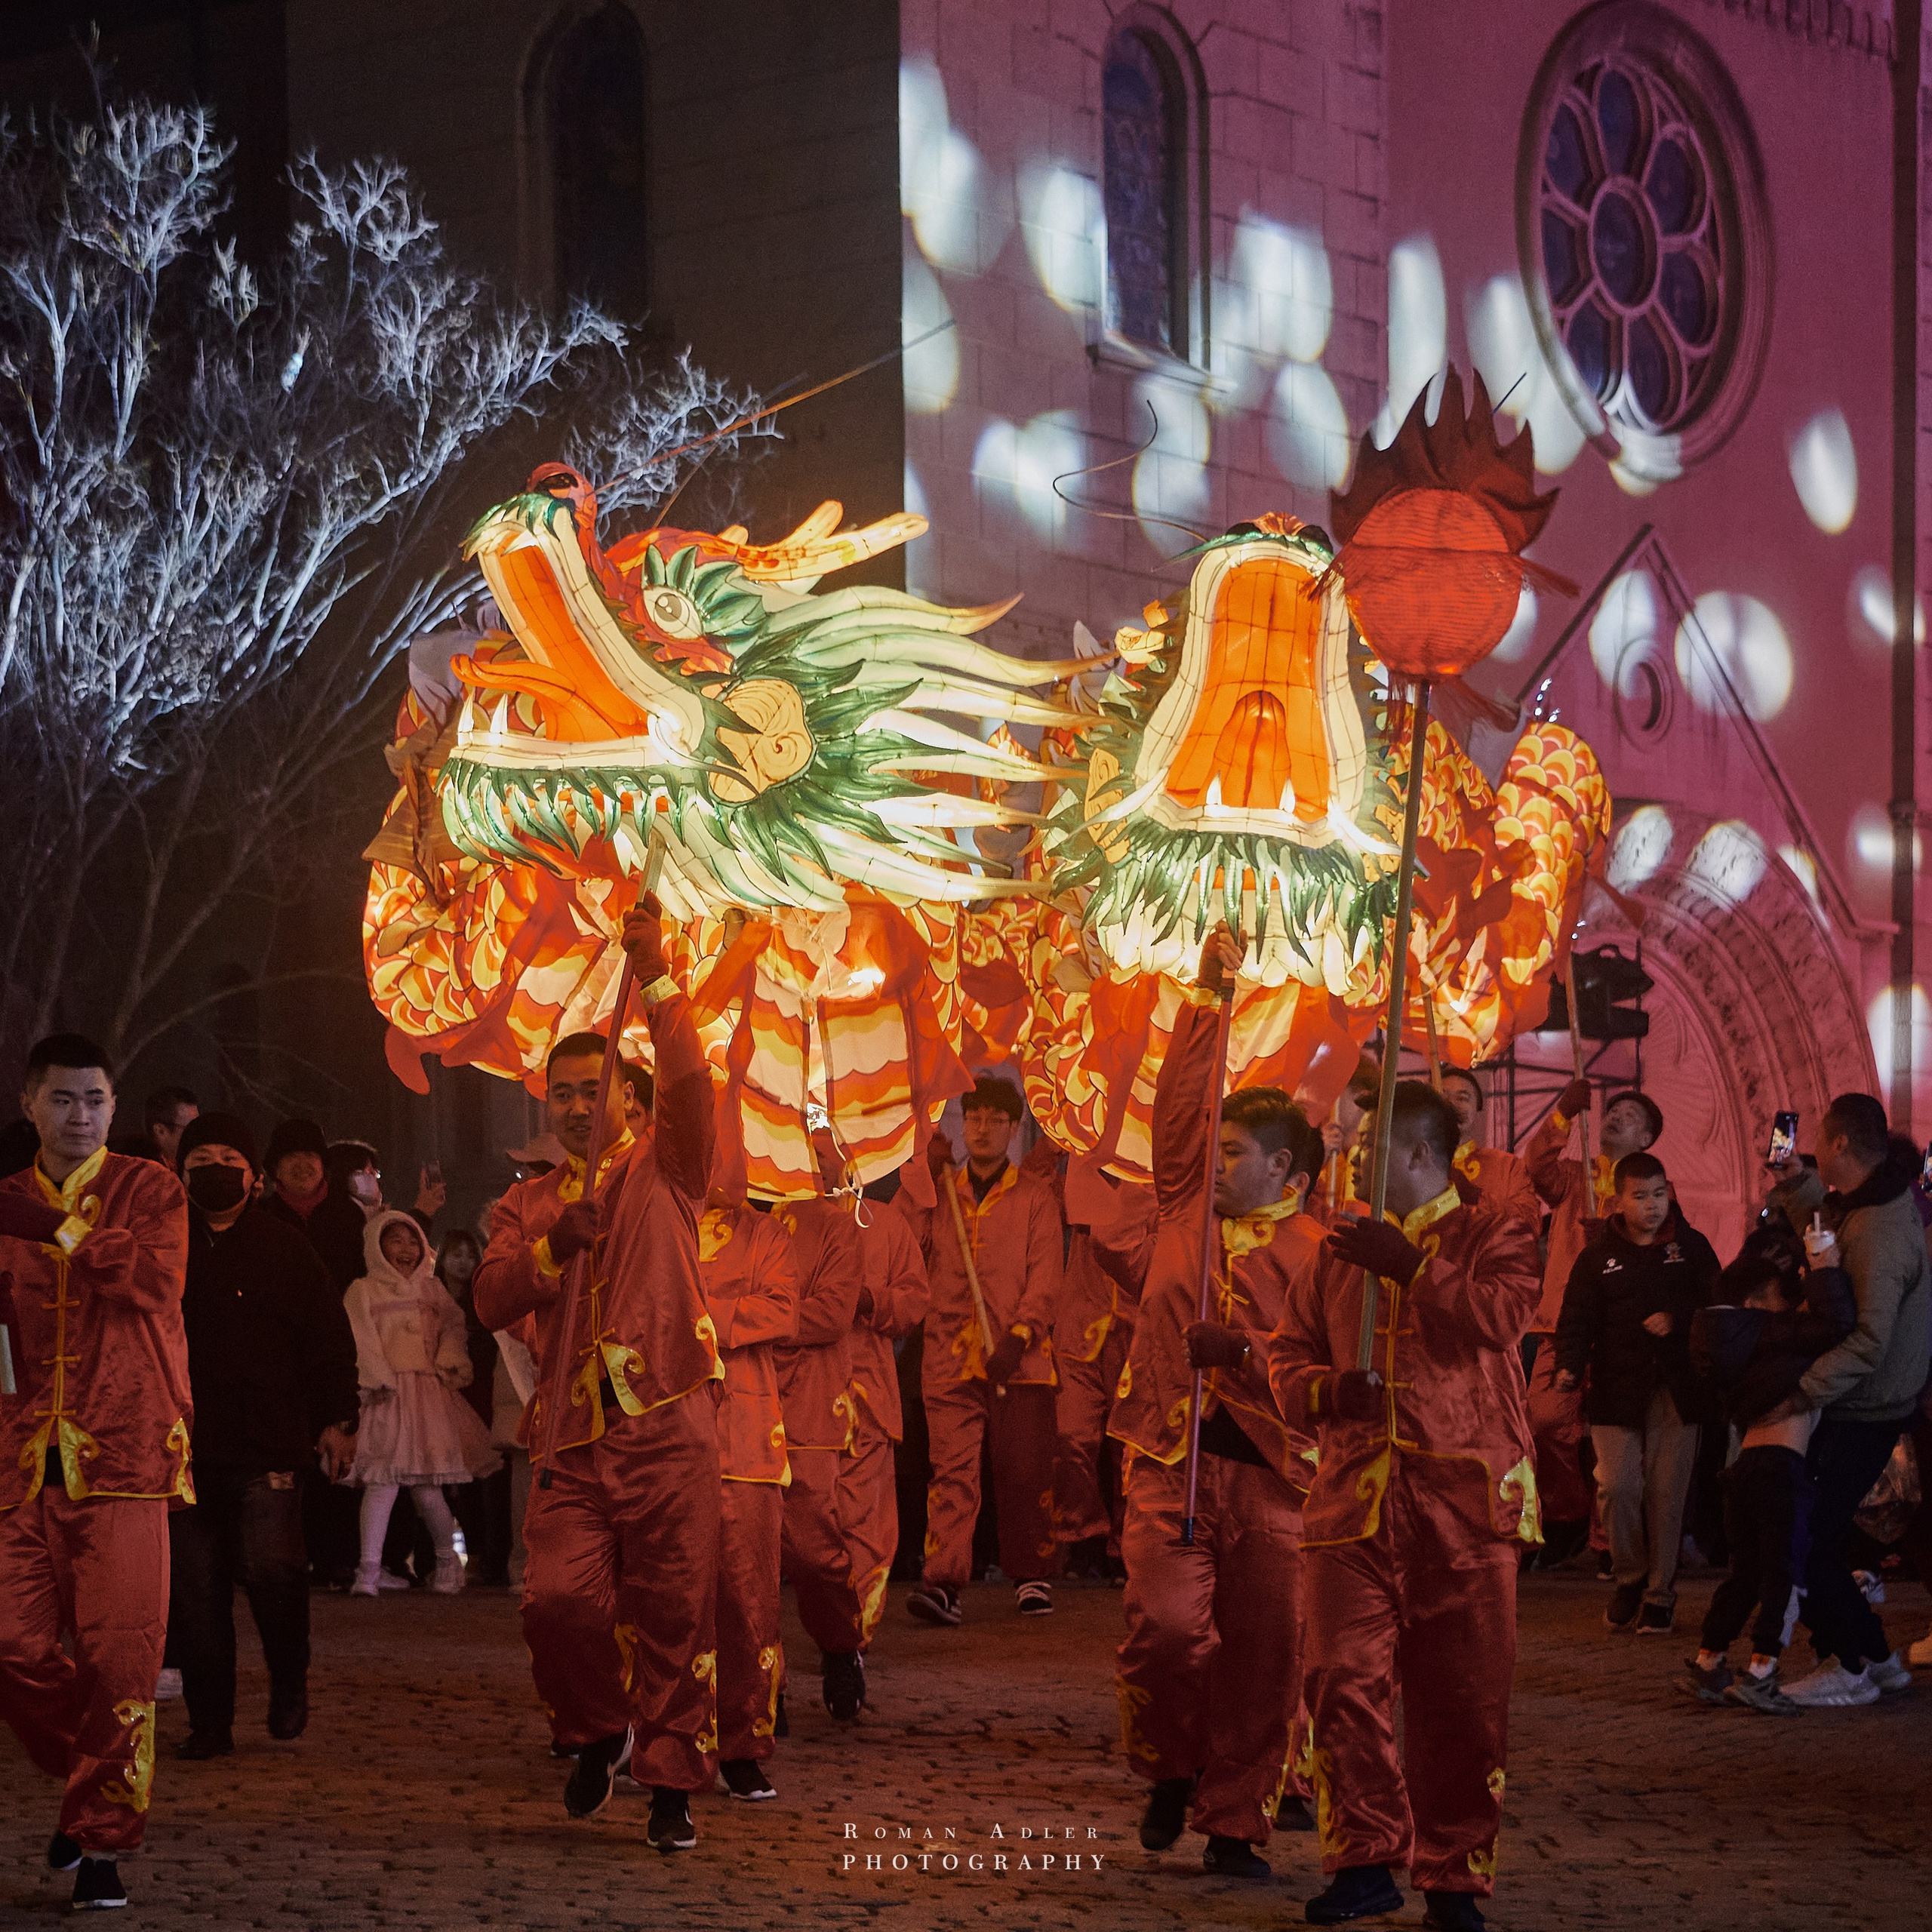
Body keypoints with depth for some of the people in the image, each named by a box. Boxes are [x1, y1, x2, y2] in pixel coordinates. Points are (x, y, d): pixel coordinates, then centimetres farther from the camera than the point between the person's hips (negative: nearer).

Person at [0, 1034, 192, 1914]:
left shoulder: (149, 1191, 6)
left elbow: (153, 1280, -13)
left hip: (123, 1453, -3)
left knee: (119, 1653, -7)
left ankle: (102, 1839, 4)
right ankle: (87, 1772, 23)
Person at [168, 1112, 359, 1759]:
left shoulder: (284, 1249, 7)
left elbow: (329, 1336, 9)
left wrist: (337, 1419, 3)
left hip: (266, 1445, -2)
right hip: (184, 1444, 2)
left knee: (269, 1566, -15)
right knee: (194, 1585, 1)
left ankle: (290, 1682, 11)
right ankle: (209, 1722, 9)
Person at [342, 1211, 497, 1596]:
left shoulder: (432, 1289, 19)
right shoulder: (363, 1291, 7)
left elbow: (453, 1328, 14)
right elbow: (361, 1339, -3)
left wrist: (450, 1363, -3)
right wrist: (377, 1378, -14)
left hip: (429, 1393, 3)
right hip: (388, 1393, -3)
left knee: (426, 1485, -1)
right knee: (382, 1479, -15)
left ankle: (447, 1559, 20)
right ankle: (369, 1569, -15)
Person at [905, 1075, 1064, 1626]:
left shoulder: (1034, 1197, 9)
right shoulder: (939, 1194, 16)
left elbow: (1045, 1276, 2)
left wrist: (1018, 1338, -11)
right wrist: (927, 1178, 1)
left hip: (1019, 1358, -1)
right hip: (951, 1353, 1)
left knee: (1025, 1471, 1)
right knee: (952, 1468, -9)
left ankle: (1032, 1576, 14)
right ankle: (942, 1581, -17)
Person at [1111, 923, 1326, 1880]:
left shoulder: (1318, 1252, 0)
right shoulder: (1189, 1206, 12)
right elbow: (1181, 1102, 8)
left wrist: (1240, 1351, -19)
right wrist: (1208, 998, 7)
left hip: (1271, 1470, -2)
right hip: (1170, 1459, 2)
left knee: (1261, 1656, 1)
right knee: (1166, 1625, -13)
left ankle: (1234, 1822, 12)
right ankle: (1170, 1770, 14)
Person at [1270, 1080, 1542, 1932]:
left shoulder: (1491, 1235, 6)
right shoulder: (1338, 1252, 19)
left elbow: (1505, 1314, -14)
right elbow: (1287, 1352, 19)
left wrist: (1414, 1269, -19)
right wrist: (1324, 1389, -3)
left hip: (1464, 1504, -3)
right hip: (1354, 1500, 3)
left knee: (1461, 1697, 0)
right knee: (1344, 1679, -6)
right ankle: (1363, 1862, 5)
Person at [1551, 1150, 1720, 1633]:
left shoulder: (1692, 1248, 9)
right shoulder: (1598, 1257, 7)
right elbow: (1577, 1316, 2)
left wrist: (1677, 1319, -9)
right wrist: (1569, 1365, -15)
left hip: (1676, 1389, 0)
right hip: (1617, 1389, 0)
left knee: (1666, 1492, -1)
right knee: (1618, 1488, -11)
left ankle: (1660, 1593, 12)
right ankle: (1630, 1578, 12)